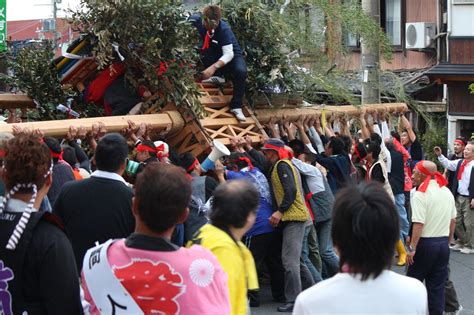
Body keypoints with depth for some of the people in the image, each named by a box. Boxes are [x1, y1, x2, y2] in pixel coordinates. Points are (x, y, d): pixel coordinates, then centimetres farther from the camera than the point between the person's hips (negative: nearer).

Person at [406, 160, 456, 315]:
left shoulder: (420, 195, -16)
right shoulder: (447, 192, 7)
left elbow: (419, 224, -21)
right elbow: (453, 220, 13)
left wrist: (412, 248, -18)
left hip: (425, 244, -6)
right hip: (443, 243, 6)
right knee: (437, 286, 9)